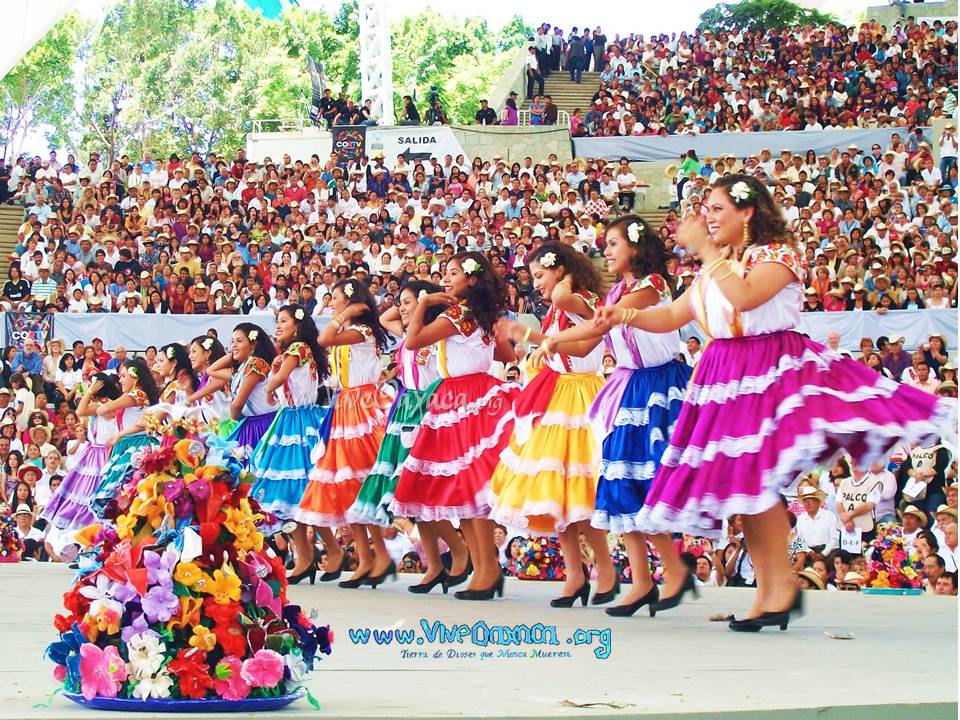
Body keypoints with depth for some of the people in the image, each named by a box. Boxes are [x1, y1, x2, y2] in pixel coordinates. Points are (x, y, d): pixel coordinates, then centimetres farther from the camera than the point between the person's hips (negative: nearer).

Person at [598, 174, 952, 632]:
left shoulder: (777, 254, -5)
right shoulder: (715, 266, 19)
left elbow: (745, 297, -24)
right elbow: (673, 317, 19)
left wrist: (706, 251, -17)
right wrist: (625, 316, 4)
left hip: (770, 370, -8)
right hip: (725, 378, 8)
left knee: (755, 477, -18)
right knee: (739, 484, 3)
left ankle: (782, 583, -10)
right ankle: (765, 591, 7)